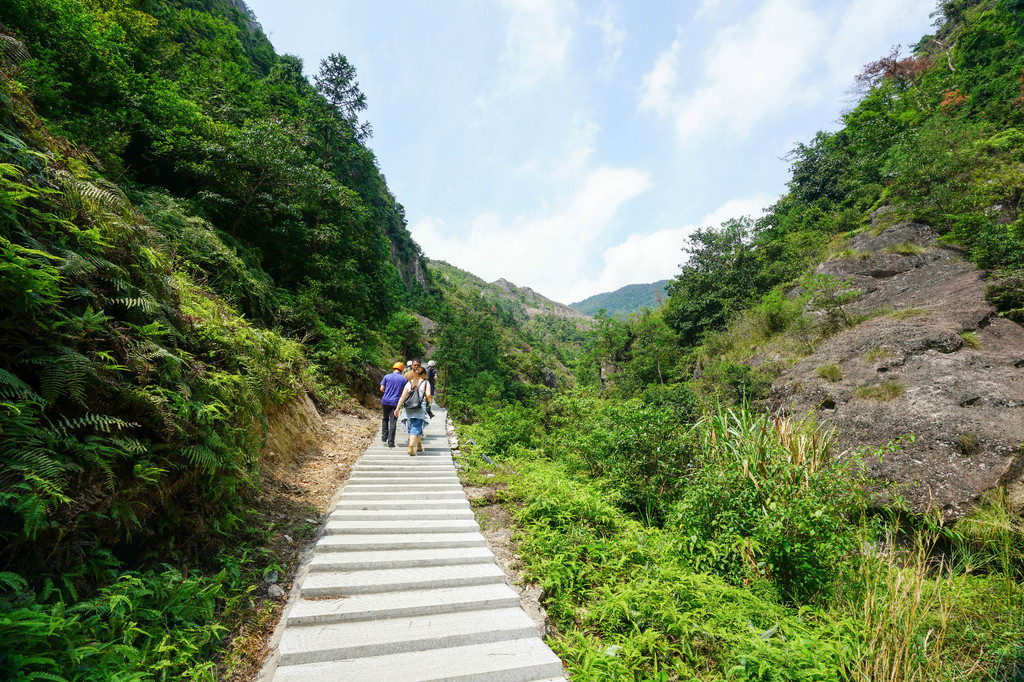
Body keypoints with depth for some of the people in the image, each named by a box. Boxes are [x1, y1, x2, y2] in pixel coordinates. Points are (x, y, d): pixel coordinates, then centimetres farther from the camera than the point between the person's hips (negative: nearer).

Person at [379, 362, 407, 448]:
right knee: (393, 422, 1)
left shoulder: (387, 376, 2)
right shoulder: (403, 379, 3)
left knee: (385, 419, 22)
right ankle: (390, 442, 1)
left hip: (385, 401, 1)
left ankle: (384, 437, 18)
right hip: (395, 402, -1)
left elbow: (382, 389, 0)